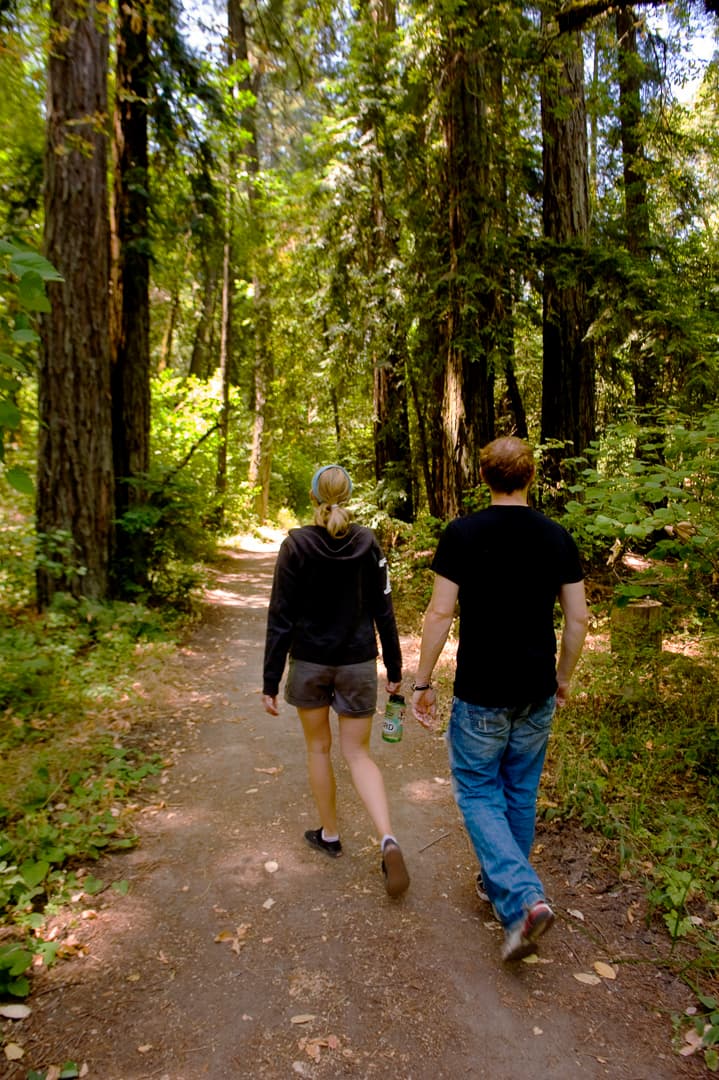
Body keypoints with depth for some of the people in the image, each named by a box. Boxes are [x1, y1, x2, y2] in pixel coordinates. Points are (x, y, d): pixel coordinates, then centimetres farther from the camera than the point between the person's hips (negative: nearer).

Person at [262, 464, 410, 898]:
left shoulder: (296, 545, -11)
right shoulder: (368, 543, -5)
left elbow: (281, 618, -12)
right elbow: (383, 611, -2)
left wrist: (271, 682, -7)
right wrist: (394, 669, 7)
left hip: (309, 663, -1)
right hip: (358, 663, 1)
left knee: (319, 748, 19)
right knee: (358, 752, 10)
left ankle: (330, 835, 33)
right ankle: (389, 840, -9)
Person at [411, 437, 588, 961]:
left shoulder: (462, 534, -12)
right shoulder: (558, 538, -1)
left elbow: (440, 612, -13)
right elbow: (578, 618, 3)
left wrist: (423, 682, -3)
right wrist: (564, 677, 17)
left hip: (481, 694, -4)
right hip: (537, 693, 4)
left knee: (479, 793, 10)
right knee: (521, 793, 19)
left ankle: (522, 898, -5)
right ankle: (501, 883, 36)